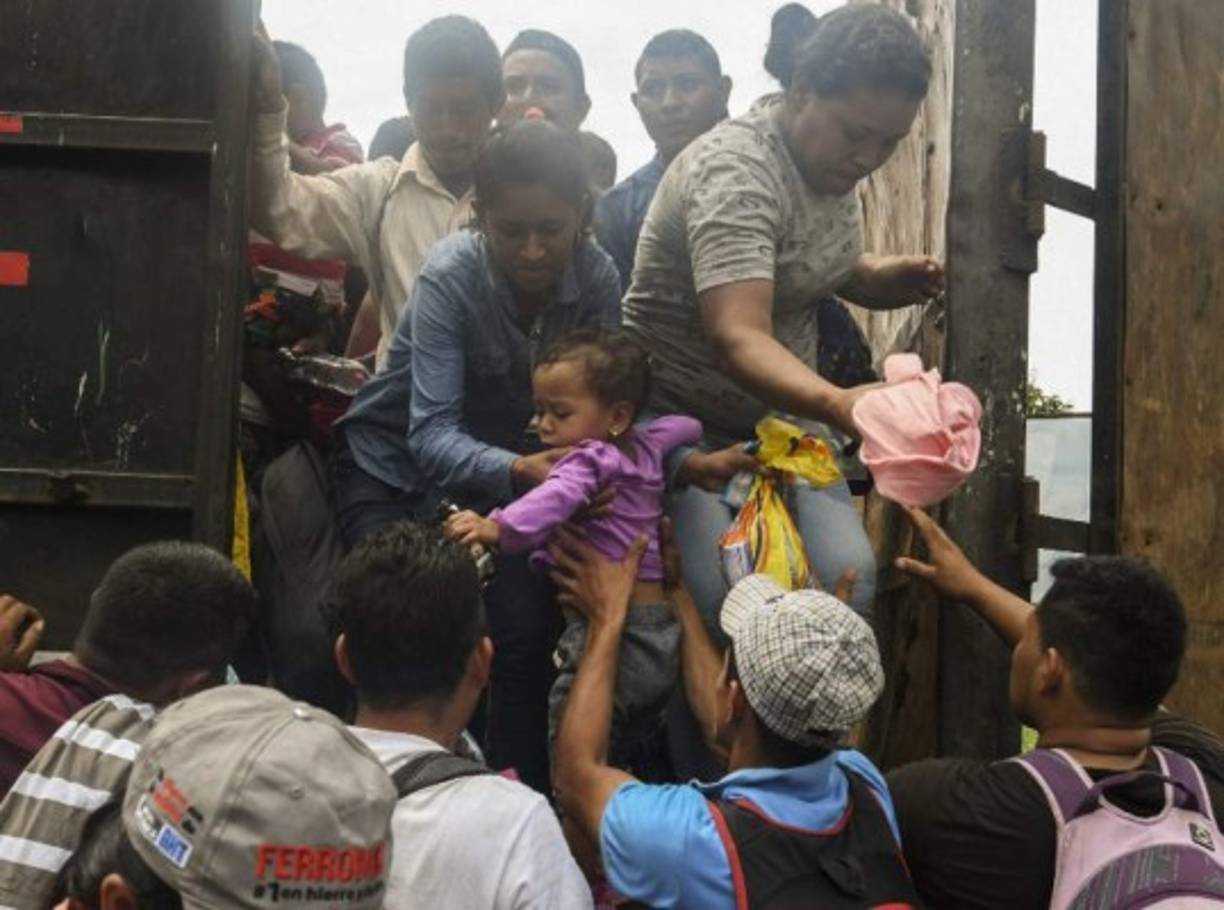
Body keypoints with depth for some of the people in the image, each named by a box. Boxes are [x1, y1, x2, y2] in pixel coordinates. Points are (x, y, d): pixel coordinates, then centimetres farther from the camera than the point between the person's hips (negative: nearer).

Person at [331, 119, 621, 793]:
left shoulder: (596, 276, -17)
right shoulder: (451, 276, -28)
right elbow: (430, 434, -35)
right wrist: (519, 470, -52)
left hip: (495, 469, 3)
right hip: (396, 465, -3)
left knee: (527, 626, -14)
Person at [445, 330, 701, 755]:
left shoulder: (590, 459, -13)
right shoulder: (646, 447, 13)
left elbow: (558, 498, -35)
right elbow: (686, 426, 33)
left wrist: (499, 529, -49)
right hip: (665, 632, 10)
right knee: (635, 754, 22)